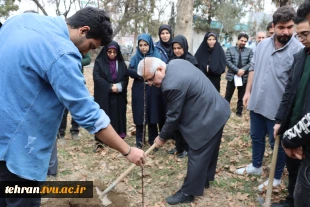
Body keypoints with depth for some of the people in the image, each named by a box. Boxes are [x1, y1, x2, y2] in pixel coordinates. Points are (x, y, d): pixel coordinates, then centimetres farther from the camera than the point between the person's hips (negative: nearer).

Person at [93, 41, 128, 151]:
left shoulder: (121, 63, 9)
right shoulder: (99, 62, 0)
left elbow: (125, 78, 4)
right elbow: (97, 77, -9)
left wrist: (119, 86, -15)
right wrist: (110, 87, -16)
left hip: (118, 96, 3)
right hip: (103, 96, -3)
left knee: (117, 116, 4)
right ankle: (99, 140, 5)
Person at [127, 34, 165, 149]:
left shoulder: (157, 56, 0)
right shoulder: (135, 57, 6)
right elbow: (129, 71, -6)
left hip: (153, 90, -1)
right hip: (139, 90, 1)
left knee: (153, 114, 4)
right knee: (139, 115, 4)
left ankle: (153, 140, 19)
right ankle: (139, 141, 18)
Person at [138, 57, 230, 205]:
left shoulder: (172, 85, -29)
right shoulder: (176, 63, 0)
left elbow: (173, 117, -18)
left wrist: (162, 137, -2)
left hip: (206, 119, -10)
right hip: (216, 111, 11)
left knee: (197, 155, 2)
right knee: (209, 150, 23)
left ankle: (188, 193, 16)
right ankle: (204, 179, 41)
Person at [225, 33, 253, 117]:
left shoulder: (249, 51, 5)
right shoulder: (230, 49, 2)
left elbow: (251, 63, -4)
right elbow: (228, 61, -9)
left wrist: (243, 70, -20)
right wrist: (237, 70, -18)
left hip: (244, 77, 1)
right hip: (232, 76, -1)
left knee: (241, 96, 12)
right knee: (228, 95, 5)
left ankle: (239, 111, 25)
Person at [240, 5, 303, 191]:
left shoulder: (298, 50, -15)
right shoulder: (263, 44, 2)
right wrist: (248, 92, 10)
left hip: (278, 108, -5)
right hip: (257, 103, 5)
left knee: (277, 144, 11)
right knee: (256, 137, 21)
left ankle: (276, 178, 30)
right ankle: (256, 166, 43)